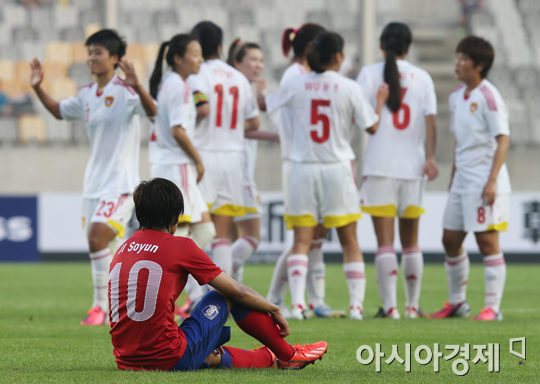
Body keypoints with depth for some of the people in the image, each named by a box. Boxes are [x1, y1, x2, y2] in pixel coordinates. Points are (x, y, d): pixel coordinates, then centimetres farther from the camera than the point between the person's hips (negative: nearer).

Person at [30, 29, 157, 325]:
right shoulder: (87, 95, 10)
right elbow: (59, 111, 27)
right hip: (94, 181, 8)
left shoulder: (124, 92, -11)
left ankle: (101, 306, -12)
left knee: (98, 239, -20)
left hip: (120, 183, -8)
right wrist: (38, 88, 14)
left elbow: (151, 111, -27)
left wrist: (136, 85, -43)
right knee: (104, 246, 9)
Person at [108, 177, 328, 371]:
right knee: (229, 296, 15)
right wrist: (275, 310, 23)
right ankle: (288, 357, 28)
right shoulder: (181, 247, -5)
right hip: (168, 361, -6)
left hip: (126, 363, 6)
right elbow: (237, 291, 5)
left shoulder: (124, 249, 13)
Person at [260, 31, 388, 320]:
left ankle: (297, 303, -14)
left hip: (303, 169, 1)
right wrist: (381, 101, 19)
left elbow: (264, 105, 11)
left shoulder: (295, 86, -2)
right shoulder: (349, 88, -6)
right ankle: (356, 304, 3)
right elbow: (371, 126, 1)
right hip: (337, 169, -1)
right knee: (349, 241, 8)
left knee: (301, 240, -1)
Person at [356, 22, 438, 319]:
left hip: (379, 166, -2)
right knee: (411, 242, 13)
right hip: (412, 166, 2)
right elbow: (431, 120, -2)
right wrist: (430, 158, -6)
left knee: (385, 242, -4)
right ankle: (412, 305, 15)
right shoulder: (422, 78, 7)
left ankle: (389, 306, -12)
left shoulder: (370, 74, 1)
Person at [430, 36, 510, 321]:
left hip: (485, 183, -9)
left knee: (487, 242, -7)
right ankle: (456, 303, 25)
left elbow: (503, 138, -15)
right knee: (450, 241, 12)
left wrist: (492, 180, -21)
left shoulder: (487, 96, -12)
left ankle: (492, 308, -3)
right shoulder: (456, 97, 13)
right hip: (462, 181, 9)